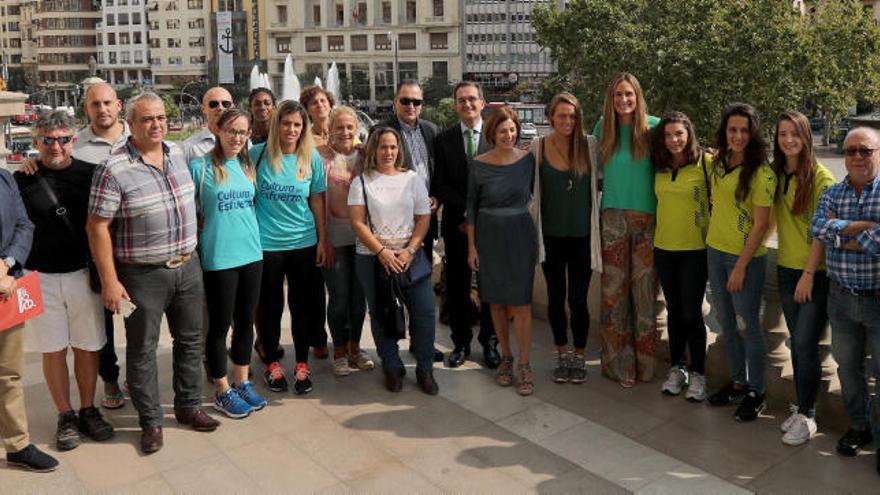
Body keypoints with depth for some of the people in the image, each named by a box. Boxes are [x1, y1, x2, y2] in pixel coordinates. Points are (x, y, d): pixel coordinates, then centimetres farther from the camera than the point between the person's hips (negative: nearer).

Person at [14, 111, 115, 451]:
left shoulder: (89, 175, 0)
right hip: (40, 278, 0)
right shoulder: (22, 181, -2)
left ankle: (88, 411, 26)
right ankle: (65, 416, 23)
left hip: (83, 273, 1)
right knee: (53, 349, 9)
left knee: (86, 347, 9)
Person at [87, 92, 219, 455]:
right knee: (142, 350, 7)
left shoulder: (178, 154, 4)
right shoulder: (114, 170, -14)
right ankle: (150, 421, 22)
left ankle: (188, 406, 33)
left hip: (188, 266, 6)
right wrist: (109, 281, -15)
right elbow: (97, 227, -13)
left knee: (190, 341, 16)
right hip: (143, 275, -6)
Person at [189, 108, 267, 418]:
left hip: (251, 254, 5)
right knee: (220, 325, 6)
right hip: (218, 258, -5)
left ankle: (242, 382, 29)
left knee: (245, 322, 14)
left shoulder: (248, 165, 8)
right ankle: (222, 391, 20)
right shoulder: (200, 167, -8)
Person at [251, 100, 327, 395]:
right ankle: (271, 364, 26)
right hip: (266, 243, -1)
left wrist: (322, 240, 5)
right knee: (269, 305, 9)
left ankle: (302, 365, 23)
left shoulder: (312, 158, 1)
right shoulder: (258, 154, -3)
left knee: (303, 305, 8)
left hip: (304, 242, 1)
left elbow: (317, 201, 6)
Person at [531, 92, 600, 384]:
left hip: (582, 236, -1)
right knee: (556, 298, 11)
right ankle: (562, 355, 28)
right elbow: (530, 187, 4)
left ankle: (579, 357, 24)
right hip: (551, 236, 1)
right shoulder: (538, 147, -3)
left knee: (578, 299, 5)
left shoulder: (590, 146, -4)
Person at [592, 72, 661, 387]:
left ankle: (644, 361, 15)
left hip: (647, 218, -2)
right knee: (613, 290, 3)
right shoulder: (603, 128, 7)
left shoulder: (653, 127, -1)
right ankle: (618, 361, 14)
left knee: (644, 288, 1)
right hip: (613, 217, 2)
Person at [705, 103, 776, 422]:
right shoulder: (718, 163, 4)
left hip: (746, 258, -6)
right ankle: (738, 383, 32)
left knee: (748, 327, 3)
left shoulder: (762, 173, -15)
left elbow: (760, 225, -16)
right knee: (727, 324, 16)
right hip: (715, 252, 7)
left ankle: (757, 393, 19)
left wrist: (741, 267, -16)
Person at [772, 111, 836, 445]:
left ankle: (806, 417, 7)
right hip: (787, 269, 6)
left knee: (805, 344, -6)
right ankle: (802, 408, 23)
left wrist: (809, 273, -15)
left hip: (816, 273, -5)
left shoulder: (821, 177, -11)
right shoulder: (775, 174, 7)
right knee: (798, 343, 12)